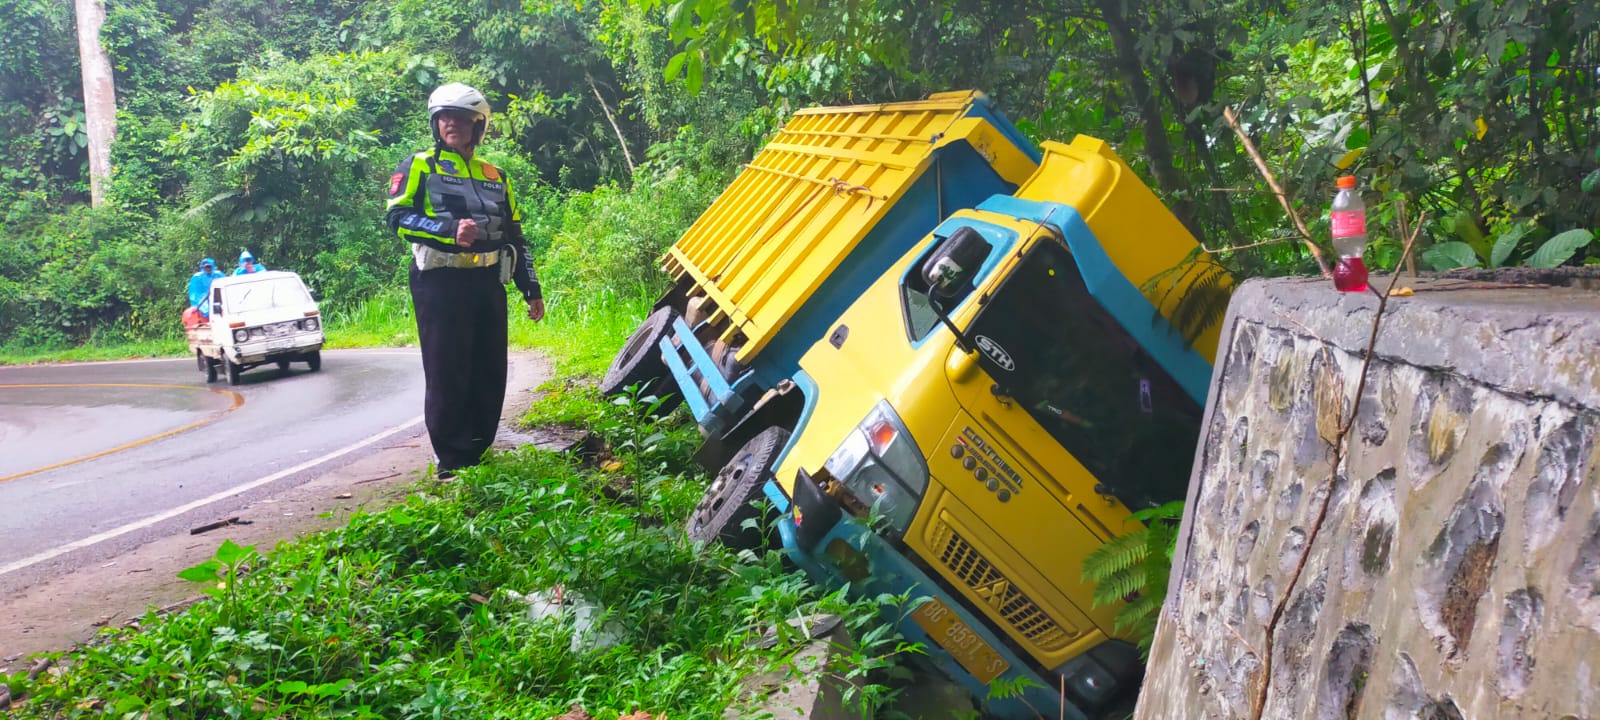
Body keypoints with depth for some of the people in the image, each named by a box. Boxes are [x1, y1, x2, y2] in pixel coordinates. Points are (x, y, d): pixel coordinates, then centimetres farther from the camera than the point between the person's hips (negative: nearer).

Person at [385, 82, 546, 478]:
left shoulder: (495, 176, 20)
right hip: (440, 282, -5)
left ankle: (478, 453, 17)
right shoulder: (419, 167, 5)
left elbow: (515, 237, 22)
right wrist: (449, 230, -23)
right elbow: (398, 217, -8)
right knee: (447, 373, -6)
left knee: (490, 374, 6)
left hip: (488, 284, 5)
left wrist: (531, 289, 17)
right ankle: (452, 461, 1)